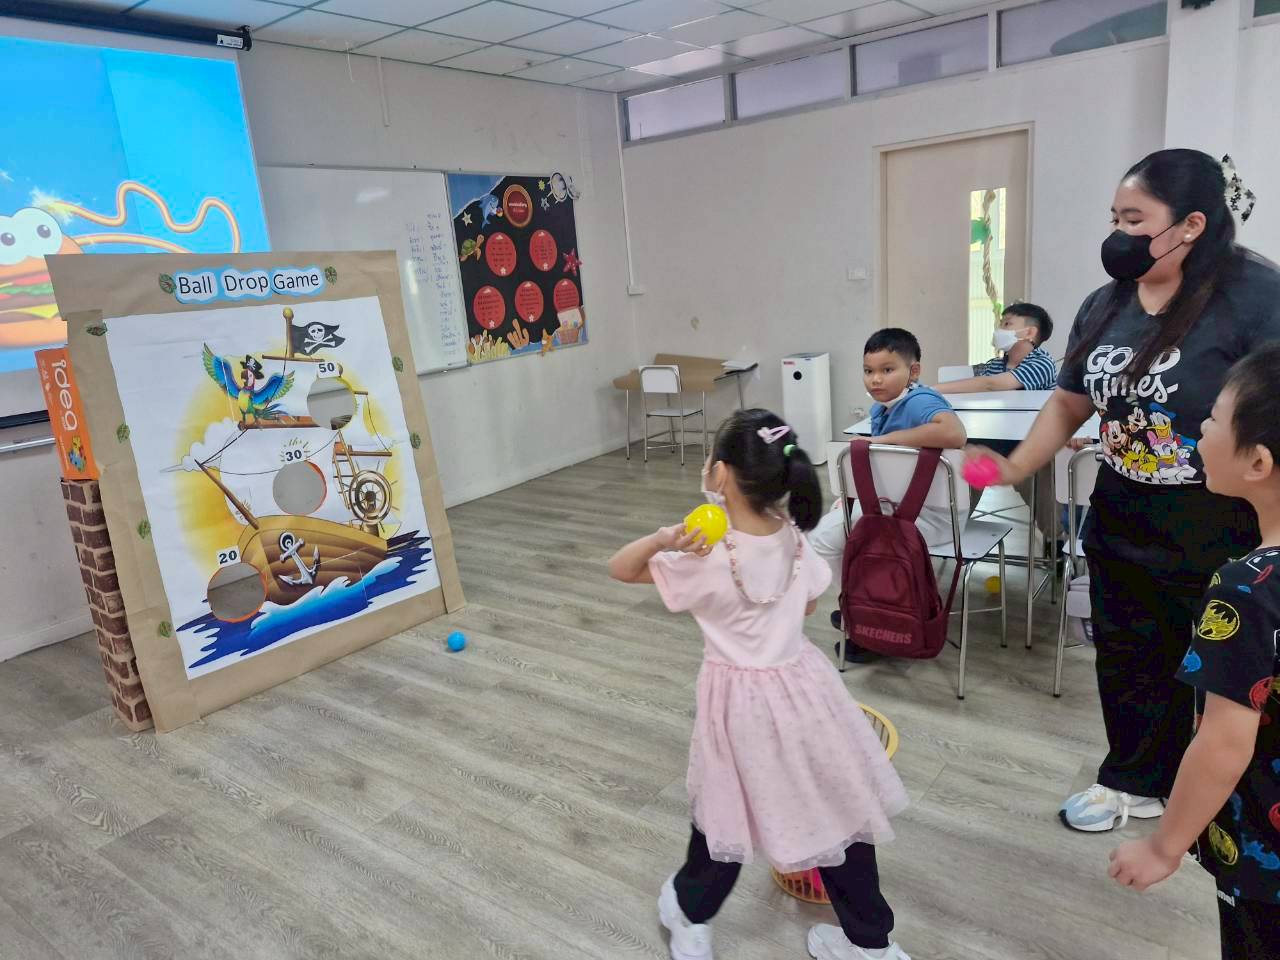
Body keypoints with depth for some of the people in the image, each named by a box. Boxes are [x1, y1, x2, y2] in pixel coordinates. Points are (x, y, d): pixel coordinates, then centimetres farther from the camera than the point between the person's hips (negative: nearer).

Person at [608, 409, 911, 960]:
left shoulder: (702, 556, -22)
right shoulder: (795, 539, -6)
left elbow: (618, 568, -14)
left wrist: (664, 538, -31)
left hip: (740, 697, -4)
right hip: (801, 682, 4)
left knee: (728, 807, 17)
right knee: (834, 805, 17)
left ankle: (690, 912, 45)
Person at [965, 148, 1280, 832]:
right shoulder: (1104, 306, 3)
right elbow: (1069, 404, 14)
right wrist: (1015, 468, 6)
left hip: (1222, 539, -6)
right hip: (1121, 529, 6)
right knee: (1129, 665, 19)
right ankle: (1136, 782, 41)